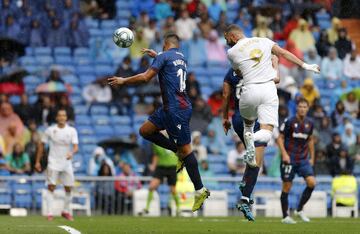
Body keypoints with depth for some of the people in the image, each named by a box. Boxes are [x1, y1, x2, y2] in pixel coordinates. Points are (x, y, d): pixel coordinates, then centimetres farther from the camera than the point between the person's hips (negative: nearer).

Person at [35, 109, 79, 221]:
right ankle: (50, 213, -13)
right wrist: (37, 162, 4)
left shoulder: (72, 131, -1)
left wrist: (72, 153, -33)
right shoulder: (50, 130, -2)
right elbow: (41, 145, 6)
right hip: (53, 163, -2)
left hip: (67, 163, 2)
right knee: (51, 187, -11)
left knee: (68, 188, 5)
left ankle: (66, 211, 23)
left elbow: (76, 146, -10)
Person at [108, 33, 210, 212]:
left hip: (177, 110, -9)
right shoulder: (181, 58, 17)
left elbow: (146, 77, -13)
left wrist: (123, 81, -1)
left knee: (185, 149, -6)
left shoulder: (164, 56, -8)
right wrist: (156, 56, 47)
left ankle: (200, 191, -4)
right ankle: (178, 151, 13)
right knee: (145, 131, 14)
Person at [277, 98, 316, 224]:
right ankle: (285, 216, 10)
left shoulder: (309, 123, 6)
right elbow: (280, 138, -4)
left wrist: (312, 157, 17)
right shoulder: (289, 122, -8)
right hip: (289, 159, -4)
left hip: (303, 159, 4)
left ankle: (300, 209, 4)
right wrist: (284, 153, -15)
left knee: (311, 183, -13)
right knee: (287, 187, -1)